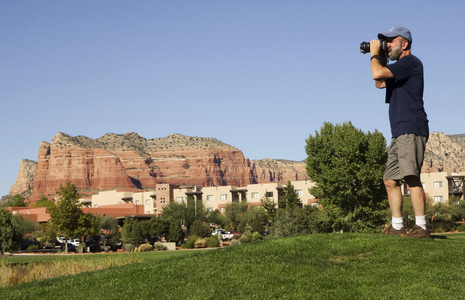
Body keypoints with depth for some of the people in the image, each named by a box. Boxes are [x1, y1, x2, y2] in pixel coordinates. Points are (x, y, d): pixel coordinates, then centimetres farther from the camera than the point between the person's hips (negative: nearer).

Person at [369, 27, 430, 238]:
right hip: (399, 133, 11)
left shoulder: (411, 62, -7)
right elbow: (379, 83, 30)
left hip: (411, 130, -11)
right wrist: (380, 57, 21)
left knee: (411, 178, -18)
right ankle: (397, 227, 10)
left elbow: (378, 73, -17)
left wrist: (374, 55, 2)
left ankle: (421, 227, -21)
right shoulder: (399, 67, 24)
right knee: (390, 180, 8)